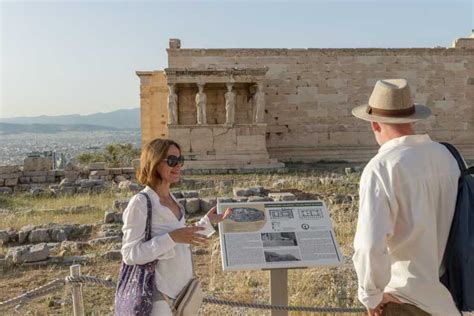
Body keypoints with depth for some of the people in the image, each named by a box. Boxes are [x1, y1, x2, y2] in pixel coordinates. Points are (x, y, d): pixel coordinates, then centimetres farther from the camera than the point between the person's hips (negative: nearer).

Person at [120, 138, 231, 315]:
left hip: (181, 289, 7)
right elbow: (130, 254, -21)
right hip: (158, 294, -7)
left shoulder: (173, 200, 6)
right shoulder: (140, 203, -17)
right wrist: (172, 237, -29)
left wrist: (208, 222, 7)